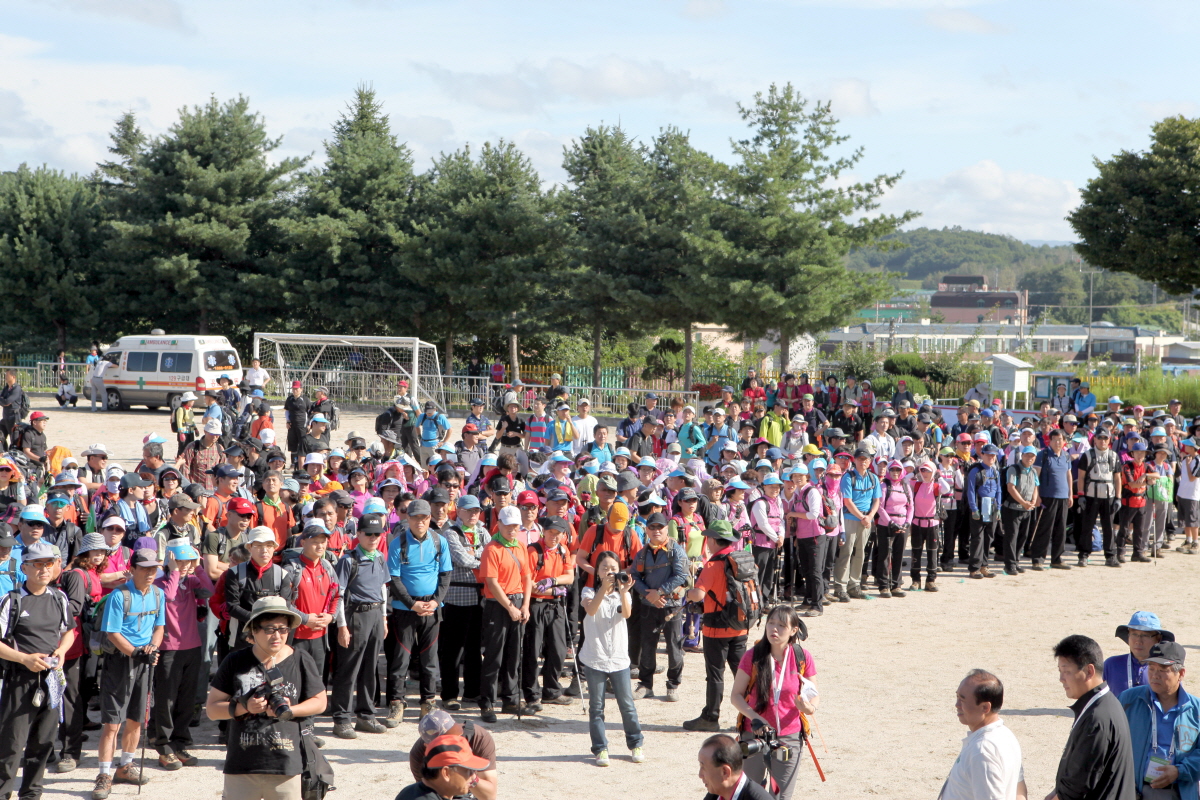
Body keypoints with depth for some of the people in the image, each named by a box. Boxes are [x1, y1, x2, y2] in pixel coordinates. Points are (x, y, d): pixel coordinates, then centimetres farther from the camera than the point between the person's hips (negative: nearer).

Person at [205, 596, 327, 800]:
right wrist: (244, 707, -13)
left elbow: (320, 702, 9)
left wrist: (289, 711, -9)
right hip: (241, 767, 0)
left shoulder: (301, 662, 3)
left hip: (286, 767, 0)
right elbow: (211, 709, 5)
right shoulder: (235, 662, 3)